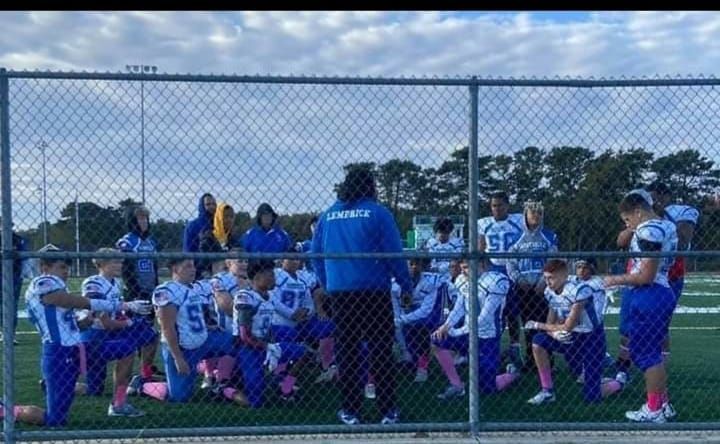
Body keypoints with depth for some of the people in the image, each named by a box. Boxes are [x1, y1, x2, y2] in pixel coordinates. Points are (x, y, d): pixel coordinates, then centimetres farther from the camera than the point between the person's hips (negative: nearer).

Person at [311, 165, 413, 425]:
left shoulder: (327, 216, 9)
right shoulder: (377, 213, -4)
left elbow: (316, 256, 11)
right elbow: (394, 253, -7)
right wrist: (406, 286, 1)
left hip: (339, 293, 4)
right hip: (374, 292, -3)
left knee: (347, 351, 10)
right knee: (380, 351, 3)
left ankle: (350, 411, 12)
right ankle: (388, 411, 5)